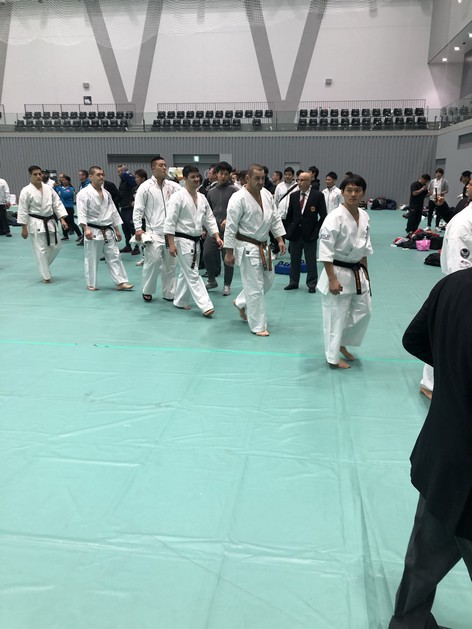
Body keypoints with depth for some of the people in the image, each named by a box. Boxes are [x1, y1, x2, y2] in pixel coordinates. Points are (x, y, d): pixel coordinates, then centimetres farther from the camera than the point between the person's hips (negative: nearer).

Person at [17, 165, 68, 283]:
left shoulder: (48, 188, 4)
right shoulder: (26, 191, -10)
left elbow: (57, 204, 5)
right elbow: (23, 211, -9)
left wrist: (62, 220, -5)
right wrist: (24, 228, -10)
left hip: (50, 222, 5)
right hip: (36, 224, -5)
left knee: (56, 247, 10)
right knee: (41, 250, -2)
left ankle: (44, 267, 32)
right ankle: (46, 276, 8)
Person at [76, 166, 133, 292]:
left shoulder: (106, 193, 11)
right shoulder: (84, 193, -10)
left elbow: (113, 212, 15)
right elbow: (81, 213, -17)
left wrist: (117, 230, 14)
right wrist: (86, 229, -29)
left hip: (108, 231, 6)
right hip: (93, 231, -6)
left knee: (114, 257, 5)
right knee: (91, 259, 4)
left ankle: (121, 282, 8)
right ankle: (91, 284, 17)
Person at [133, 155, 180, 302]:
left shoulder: (173, 186, 8)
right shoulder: (145, 187, -2)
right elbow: (138, 209, -4)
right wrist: (138, 228, -11)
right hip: (154, 232, -4)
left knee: (170, 264, 9)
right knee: (153, 261, -10)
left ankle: (169, 293, 21)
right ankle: (147, 291, 10)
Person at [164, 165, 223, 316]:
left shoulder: (202, 198, 8)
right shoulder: (178, 197, -13)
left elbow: (209, 219, 12)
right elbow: (170, 221, -16)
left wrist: (217, 237, 1)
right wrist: (171, 244, -19)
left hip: (195, 241, 8)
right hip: (182, 240, -8)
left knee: (186, 272, 17)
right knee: (193, 274, -7)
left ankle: (179, 301, 32)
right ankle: (206, 306, -9)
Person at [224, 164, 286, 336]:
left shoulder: (266, 194, 4)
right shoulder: (239, 198, -18)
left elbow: (275, 218, 12)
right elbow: (231, 227, -16)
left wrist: (280, 239, 6)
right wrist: (229, 252, -15)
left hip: (262, 246, 8)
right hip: (247, 247, -8)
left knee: (267, 281, 18)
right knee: (255, 287, -4)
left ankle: (241, 303, 38)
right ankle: (258, 326, 8)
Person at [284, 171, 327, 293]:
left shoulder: (318, 195, -6)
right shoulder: (293, 195, 5)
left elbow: (323, 216, -4)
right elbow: (289, 215, 11)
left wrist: (315, 231, -9)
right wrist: (288, 230, 4)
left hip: (310, 234, -4)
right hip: (295, 233, 4)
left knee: (311, 260, 5)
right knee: (294, 259, 12)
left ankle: (312, 284, 17)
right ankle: (293, 282, 25)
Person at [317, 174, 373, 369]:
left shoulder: (364, 216, 3)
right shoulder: (335, 217, -19)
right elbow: (326, 251, -20)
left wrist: (364, 272, 14)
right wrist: (332, 279, -22)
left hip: (357, 272, 8)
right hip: (338, 272, -8)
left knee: (363, 312, 17)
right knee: (336, 317, 3)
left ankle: (342, 344, 37)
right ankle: (333, 357, 20)